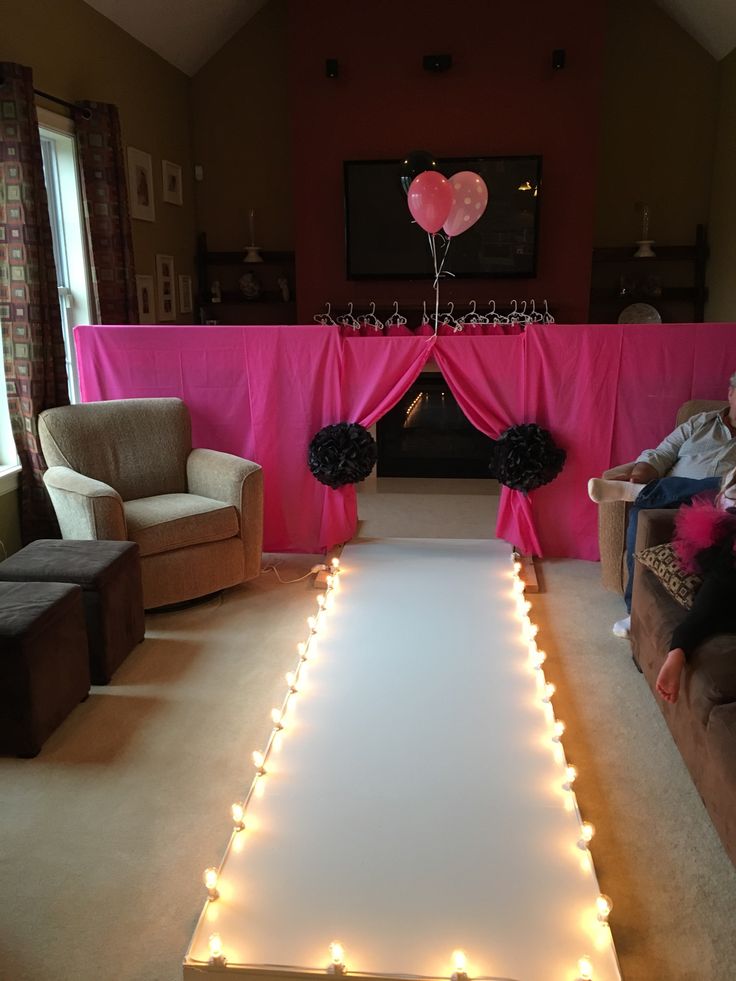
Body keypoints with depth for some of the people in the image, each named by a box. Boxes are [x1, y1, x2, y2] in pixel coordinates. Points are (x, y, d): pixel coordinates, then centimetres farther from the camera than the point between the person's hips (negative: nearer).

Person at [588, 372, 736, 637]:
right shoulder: (701, 422, 21)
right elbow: (661, 454, 11)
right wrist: (640, 473, -11)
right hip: (672, 501, 2)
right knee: (642, 512, -33)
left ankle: (629, 492, -32)